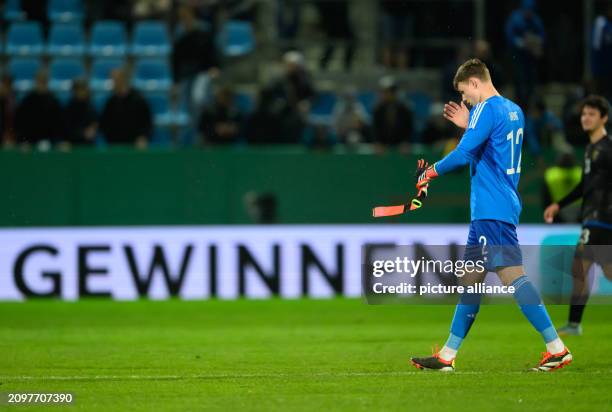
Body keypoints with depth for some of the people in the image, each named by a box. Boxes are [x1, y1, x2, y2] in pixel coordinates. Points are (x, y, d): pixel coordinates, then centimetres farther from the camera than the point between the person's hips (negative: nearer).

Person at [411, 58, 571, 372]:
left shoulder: (487, 110, -12)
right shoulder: (513, 111, 17)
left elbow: (463, 155, -18)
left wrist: (431, 171, -2)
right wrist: (469, 125, 23)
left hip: (491, 209, -10)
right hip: (505, 205, 10)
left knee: (512, 275, -15)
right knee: (470, 278, 13)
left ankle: (557, 348, -19)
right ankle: (447, 357, 17)